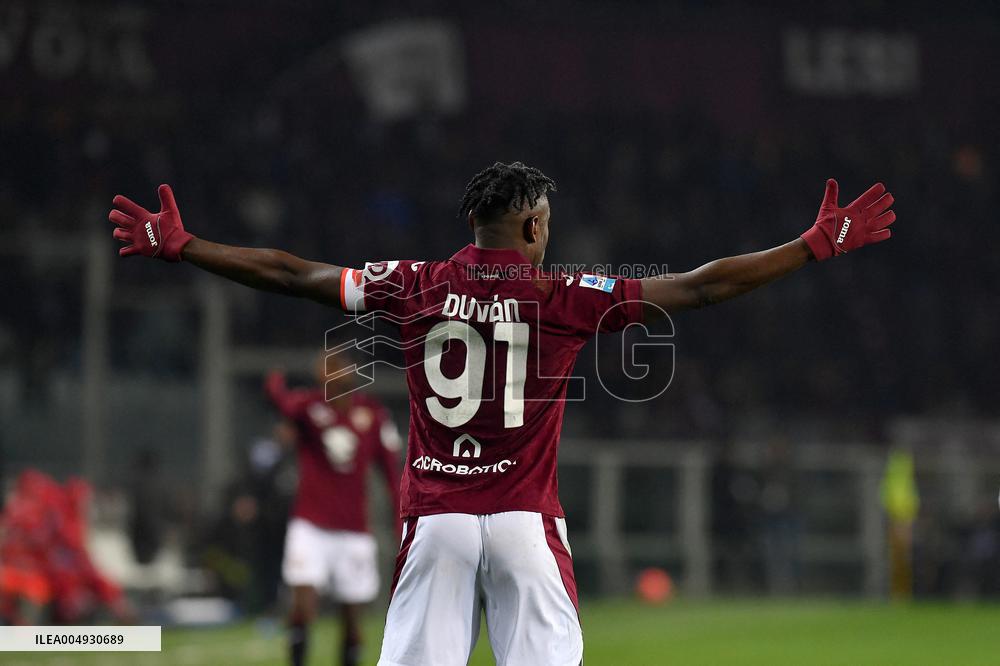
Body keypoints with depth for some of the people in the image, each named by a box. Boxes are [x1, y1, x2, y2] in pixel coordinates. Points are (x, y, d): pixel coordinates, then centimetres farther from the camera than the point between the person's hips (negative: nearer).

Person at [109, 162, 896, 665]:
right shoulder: (563, 297, -3)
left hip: (434, 519, 2)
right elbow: (704, 285, -3)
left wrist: (177, 245, 13)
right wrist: (820, 245, 3)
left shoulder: (416, 289, 2)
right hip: (525, 521, -2)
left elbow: (290, 272, 5)